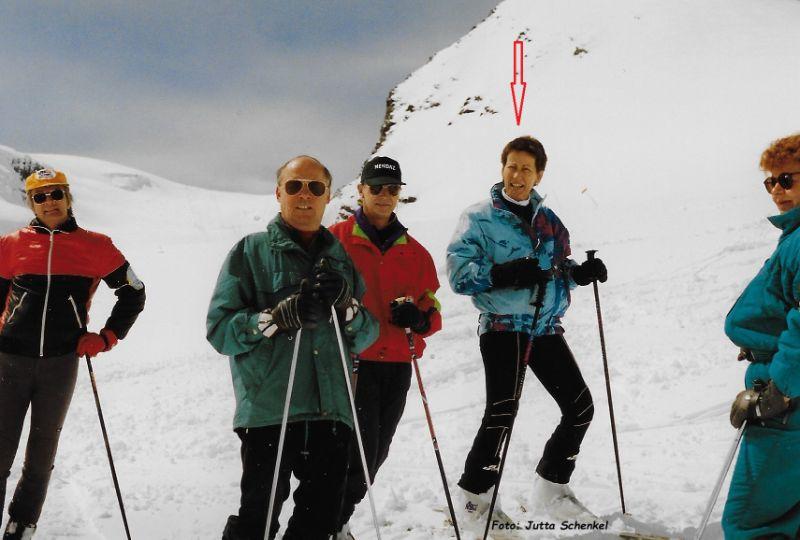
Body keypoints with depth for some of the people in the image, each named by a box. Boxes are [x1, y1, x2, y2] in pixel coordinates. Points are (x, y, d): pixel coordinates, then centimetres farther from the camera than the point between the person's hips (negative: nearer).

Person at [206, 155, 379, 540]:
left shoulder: (340, 257, 17)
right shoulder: (251, 250, 6)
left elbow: (365, 338, 13)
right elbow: (219, 328, -3)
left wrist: (347, 304, -7)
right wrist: (279, 316, -18)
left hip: (331, 412, 4)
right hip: (268, 411, -4)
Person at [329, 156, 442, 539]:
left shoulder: (415, 252, 13)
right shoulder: (336, 240, 0)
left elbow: (433, 312, 15)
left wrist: (419, 319, -9)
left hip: (398, 367, 5)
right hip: (352, 363, -5)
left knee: (376, 454, 10)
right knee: (359, 451, -13)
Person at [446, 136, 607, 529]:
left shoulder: (548, 220, 14)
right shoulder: (479, 218, -3)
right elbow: (459, 273, -11)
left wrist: (581, 272, -1)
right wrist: (505, 274, -26)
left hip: (547, 328, 6)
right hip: (503, 328, -6)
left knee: (580, 407, 6)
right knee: (501, 413, -15)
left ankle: (551, 489, 22)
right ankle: (476, 496, 3)